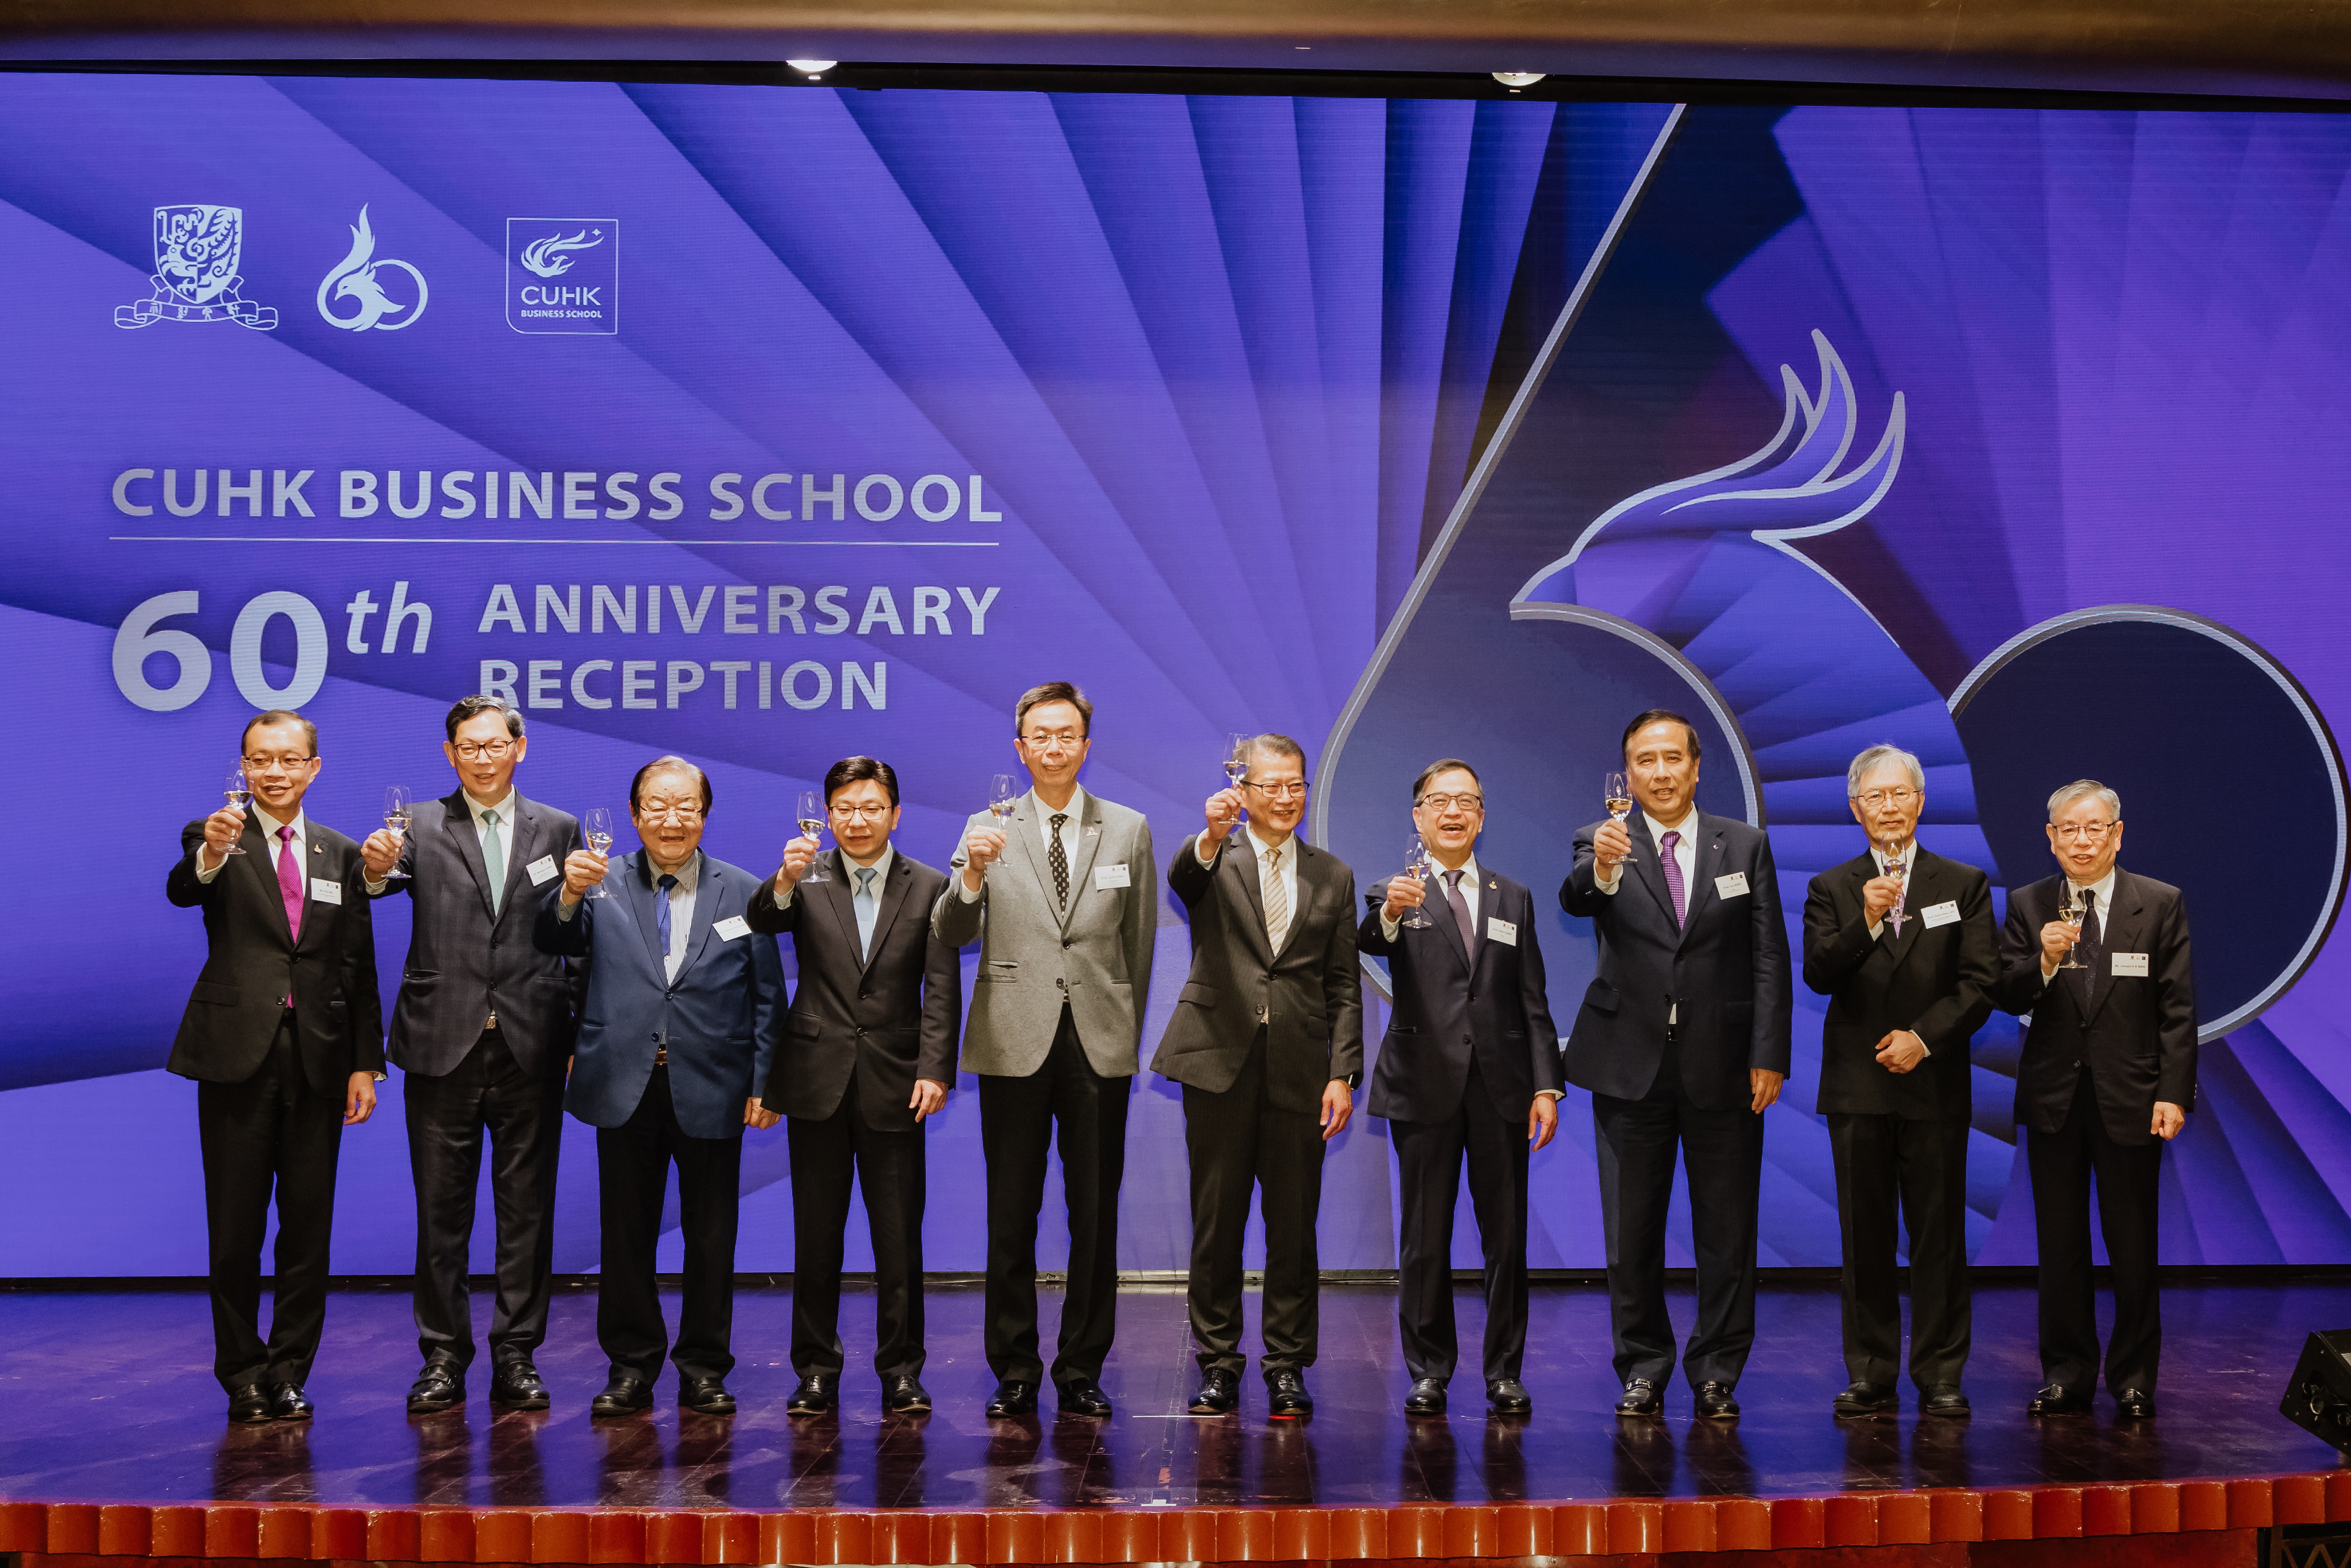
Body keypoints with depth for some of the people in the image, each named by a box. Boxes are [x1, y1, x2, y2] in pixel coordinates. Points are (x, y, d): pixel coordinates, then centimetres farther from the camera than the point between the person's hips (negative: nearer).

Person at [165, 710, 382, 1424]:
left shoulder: (341, 854, 11)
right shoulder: (214, 839, 2)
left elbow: (358, 966, 10)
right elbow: (181, 891, -21)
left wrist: (366, 1062, 4)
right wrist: (209, 854, -44)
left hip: (317, 1056, 3)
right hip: (238, 1053, -3)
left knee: (308, 1225, 6)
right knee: (235, 1227, 3)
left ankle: (289, 1372, 16)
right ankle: (243, 1376, 15)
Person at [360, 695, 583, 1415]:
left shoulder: (558, 830, 8)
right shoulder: (422, 827, 6)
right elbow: (387, 881, -13)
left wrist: (584, 1031, -1)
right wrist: (377, 868, -36)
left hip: (531, 1049, 1)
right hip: (443, 1044, 0)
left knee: (527, 1210, 6)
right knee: (441, 1210, 6)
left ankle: (517, 1357, 15)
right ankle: (443, 1358, 16)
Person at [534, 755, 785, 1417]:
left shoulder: (744, 892, 5)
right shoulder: (604, 884, 6)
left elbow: (768, 997, 6)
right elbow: (552, 943, -10)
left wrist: (764, 1082, 0)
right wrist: (569, 894, -29)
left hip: (711, 1090, 0)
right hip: (625, 1087, 0)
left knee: (711, 1237, 7)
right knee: (626, 1235, 8)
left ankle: (704, 1369, 19)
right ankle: (631, 1366, 20)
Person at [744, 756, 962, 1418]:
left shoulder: (930, 886, 4)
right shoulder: (806, 882, 5)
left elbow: (942, 990, 0)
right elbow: (760, 920, -15)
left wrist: (936, 1069, -10)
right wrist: (784, 881, -35)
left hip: (894, 1081, 0)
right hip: (818, 1079, 0)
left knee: (899, 1236, 3)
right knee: (816, 1234, 6)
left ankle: (901, 1369, 14)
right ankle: (816, 1369, 15)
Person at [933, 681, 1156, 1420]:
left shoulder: (1129, 829, 8)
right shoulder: (989, 829, 4)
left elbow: (1139, 943, 11)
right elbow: (950, 936, -4)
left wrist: (1127, 1034, 11)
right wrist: (973, 873, -22)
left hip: (1099, 1043, 1)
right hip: (1014, 1041, -1)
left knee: (1095, 1214, 5)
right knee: (1011, 1217, 5)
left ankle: (1082, 1370, 16)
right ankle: (1014, 1371, 16)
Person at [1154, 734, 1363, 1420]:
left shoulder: (1333, 877, 12)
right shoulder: (1212, 861, 6)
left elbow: (1344, 987, 9)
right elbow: (1183, 878, -20)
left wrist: (1344, 1074, 0)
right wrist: (1212, 835, -41)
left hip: (1299, 1071, 1)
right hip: (1220, 1062, -1)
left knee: (1294, 1226, 4)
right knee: (1217, 1221, 5)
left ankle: (1288, 1365, 15)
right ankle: (1218, 1362, 16)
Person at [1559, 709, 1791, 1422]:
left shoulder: (1746, 845, 5)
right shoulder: (1602, 845, 2)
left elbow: (1770, 958, 2)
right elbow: (1574, 899, -21)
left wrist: (1769, 1056, -6)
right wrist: (1602, 869, -43)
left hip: (1723, 1066, 1)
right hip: (1631, 1063, 0)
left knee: (1727, 1230, 6)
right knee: (1632, 1230, 7)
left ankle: (1717, 1374, 18)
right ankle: (1644, 1369, 20)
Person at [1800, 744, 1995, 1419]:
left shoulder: (1965, 884, 7)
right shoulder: (1831, 889, 8)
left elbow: (1980, 984, 1)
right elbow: (1818, 975, -6)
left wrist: (1924, 1036, -11)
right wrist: (1867, 921, -20)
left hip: (1934, 1082, -1)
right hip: (1857, 1085, 1)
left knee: (1939, 1234, 1)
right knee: (1865, 1236, 4)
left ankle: (1941, 1376, 10)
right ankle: (1871, 1375, 12)